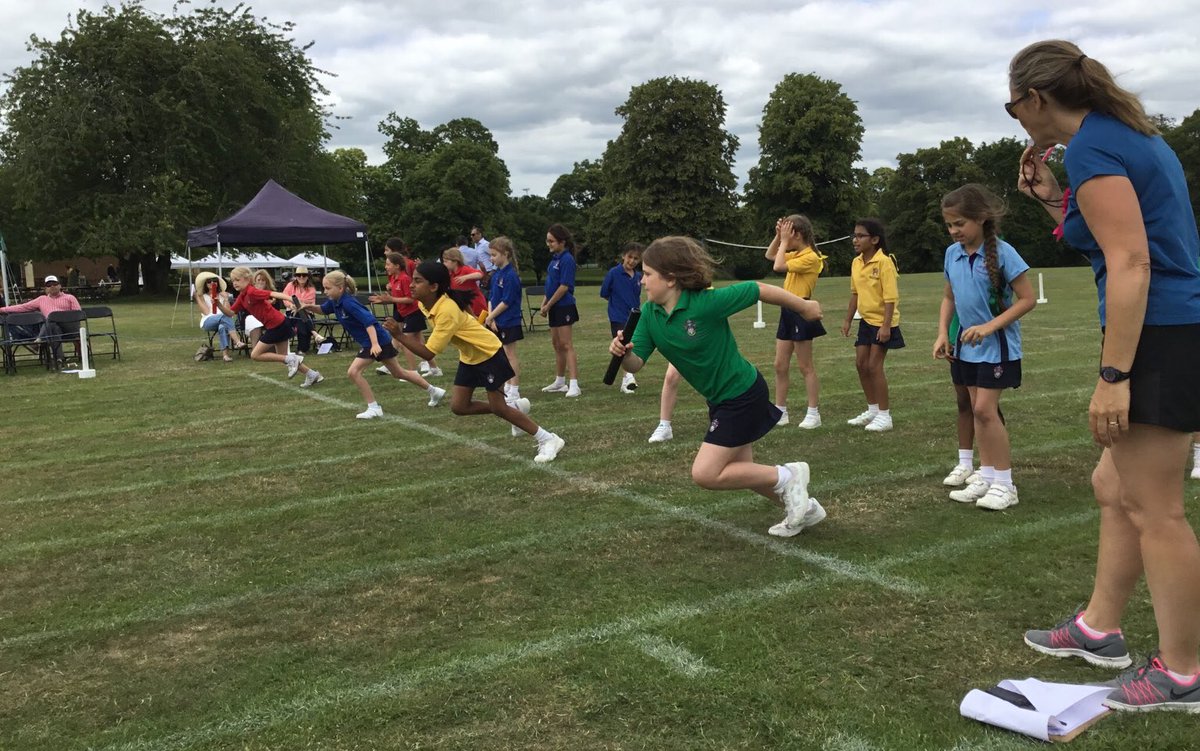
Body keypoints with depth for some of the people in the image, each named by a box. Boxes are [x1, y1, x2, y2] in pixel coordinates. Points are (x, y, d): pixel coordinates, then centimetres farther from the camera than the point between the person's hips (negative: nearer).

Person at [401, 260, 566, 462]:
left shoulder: (447, 311, -33)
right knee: (458, 406, 2)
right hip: (469, 357, 9)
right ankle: (515, 407, 19)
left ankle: (548, 440, 6)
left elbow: (428, 353, -36)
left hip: (489, 354, -9)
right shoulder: (425, 303, -7)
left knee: (497, 407, -7)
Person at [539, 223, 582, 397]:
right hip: (555, 308, 9)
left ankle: (574, 385, -12)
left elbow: (564, 287, -19)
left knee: (566, 344, -11)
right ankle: (560, 382, 25)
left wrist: (548, 305, -14)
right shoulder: (554, 258, 12)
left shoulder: (567, 259, -15)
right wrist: (544, 304, 11)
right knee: (556, 344, 15)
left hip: (564, 307, -9)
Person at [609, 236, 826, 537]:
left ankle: (788, 476, 5)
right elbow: (636, 363, -10)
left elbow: (760, 290, -19)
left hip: (743, 395, -8)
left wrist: (805, 307, -7)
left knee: (705, 474, -11)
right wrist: (623, 353, -33)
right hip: (719, 399, 8)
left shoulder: (706, 302, -28)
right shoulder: (649, 313, -8)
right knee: (739, 472, 19)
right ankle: (804, 508, 38)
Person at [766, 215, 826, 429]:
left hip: (801, 313, -9)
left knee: (805, 367, -1)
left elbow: (778, 267, -24)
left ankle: (814, 414, 8)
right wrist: (778, 235, 9)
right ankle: (780, 412, 18)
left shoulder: (810, 257, -16)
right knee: (780, 366, 10)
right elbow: (770, 255, 23)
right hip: (788, 312, 9)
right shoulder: (796, 255, 11)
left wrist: (784, 241, -14)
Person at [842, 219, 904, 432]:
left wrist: (886, 325, -25)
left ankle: (884, 415, 5)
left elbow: (890, 297, -21)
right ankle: (873, 410, 25)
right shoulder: (856, 263, 4)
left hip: (882, 322, -8)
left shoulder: (884, 262, -19)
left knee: (874, 366, -6)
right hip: (866, 320, 8)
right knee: (861, 364, 10)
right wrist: (848, 320, 15)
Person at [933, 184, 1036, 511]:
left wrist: (990, 326, -23)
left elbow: (1027, 299, -15)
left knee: (985, 409, -9)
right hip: (967, 345, 6)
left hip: (997, 345, -6)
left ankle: (1005, 484, 3)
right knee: (978, 411, 11)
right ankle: (986, 477, 20)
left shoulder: (1002, 252, -17)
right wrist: (943, 334, 2)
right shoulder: (952, 253, 2)